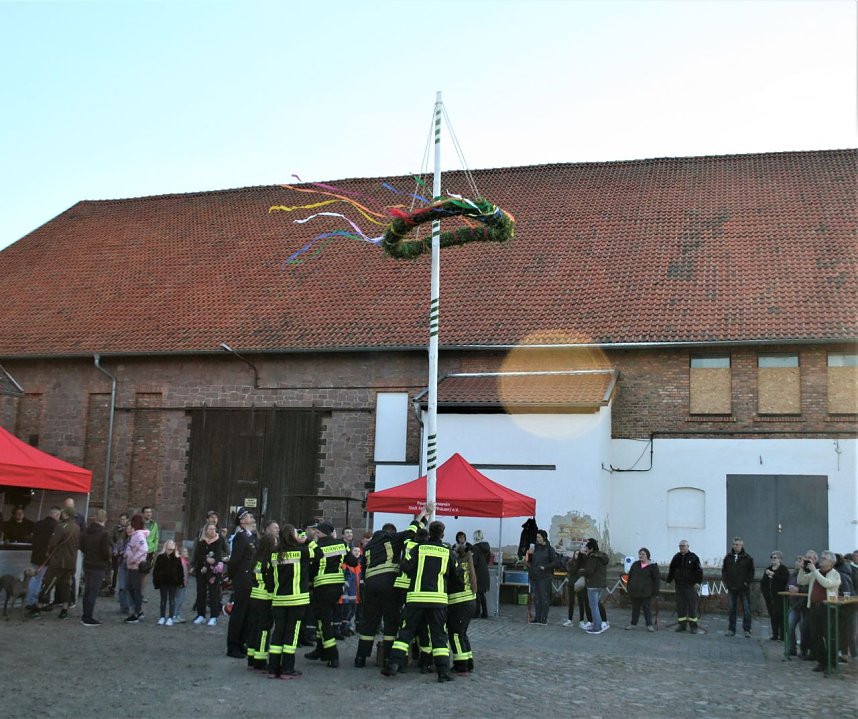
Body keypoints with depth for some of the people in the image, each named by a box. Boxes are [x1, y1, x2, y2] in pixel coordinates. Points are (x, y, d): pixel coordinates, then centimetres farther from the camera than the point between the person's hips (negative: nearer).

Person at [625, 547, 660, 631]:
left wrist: (655, 592, -8)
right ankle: (633, 624, 20)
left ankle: (649, 625, 7)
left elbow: (657, 579, -4)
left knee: (647, 608, 0)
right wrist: (629, 588, 12)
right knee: (635, 608, 12)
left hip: (646, 592, -4)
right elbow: (630, 576, 16)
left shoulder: (653, 566, -4)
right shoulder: (635, 565, 9)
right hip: (634, 591, 4)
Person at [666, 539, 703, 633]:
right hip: (679, 586, 4)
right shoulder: (676, 557, 11)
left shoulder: (693, 557, -3)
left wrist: (698, 582, -14)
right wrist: (668, 581, 15)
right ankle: (682, 624, 13)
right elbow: (671, 570, 18)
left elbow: (699, 571, -6)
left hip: (690, 586, -4)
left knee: (692, 606, -3)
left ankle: (693, 626, 3)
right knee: (680, 605, 6)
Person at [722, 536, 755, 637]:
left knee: (746, 609, -2)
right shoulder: (728, 557, 7)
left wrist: (747, 582, -8)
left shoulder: (748, 558, -1)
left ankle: (747, 630, 3)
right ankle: (731, 630, 12)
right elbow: (724, 570, 13)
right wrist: (726, 582, 3)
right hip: (731, 588, 3)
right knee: (731, 609, 6)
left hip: (744, 588, -3)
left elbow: (751, 572, 0)